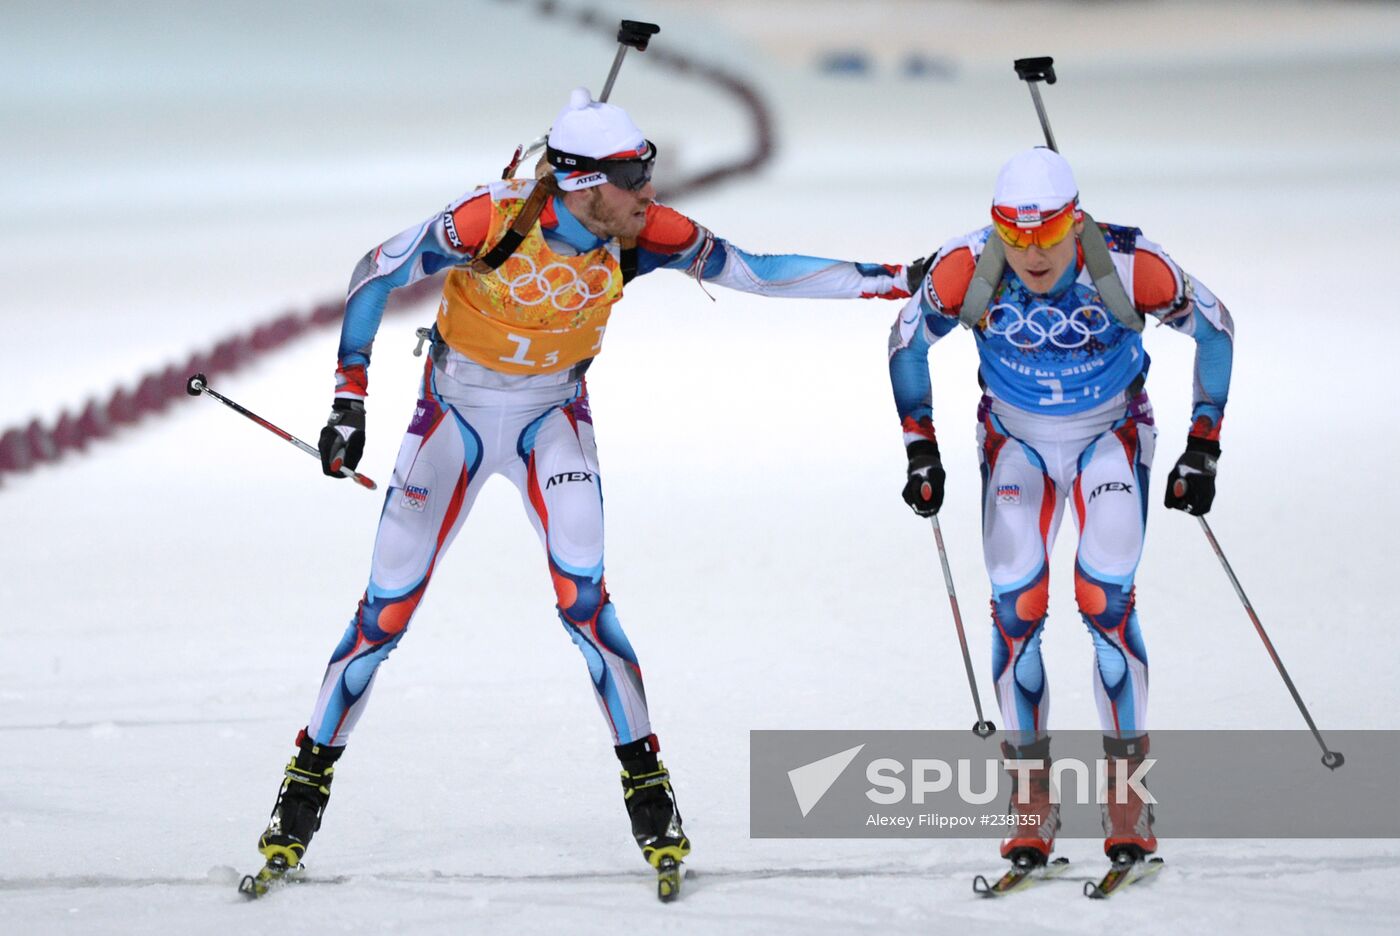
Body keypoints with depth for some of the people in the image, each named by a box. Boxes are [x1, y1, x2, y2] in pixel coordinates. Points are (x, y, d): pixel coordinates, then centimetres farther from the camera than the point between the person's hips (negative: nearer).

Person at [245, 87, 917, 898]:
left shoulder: (645, 234, -21)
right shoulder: (492, 220, -29)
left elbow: (754, 273, -11)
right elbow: (377, 274, -17)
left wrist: (888, 280, -15)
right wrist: (350, 399, -19)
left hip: (553, 417, 1)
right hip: (457, 414, -1)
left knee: (582, 593, -17)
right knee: (389, 609, 1)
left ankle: (645, 777, -3)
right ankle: (310, 780, 16)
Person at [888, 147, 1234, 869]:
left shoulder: (1127, 266, -29)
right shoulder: (967, 269, -25)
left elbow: (1214, 329, -11)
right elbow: (907, 340, -5)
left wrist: (1203, 449, -13)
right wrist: (920, 451, -7)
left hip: (1111, 436, -1)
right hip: (1015, 441, 1)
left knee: (1106, 602, -16)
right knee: (1016, 608, -11)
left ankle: (1127, 788, -4)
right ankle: (1029, 796, 0)